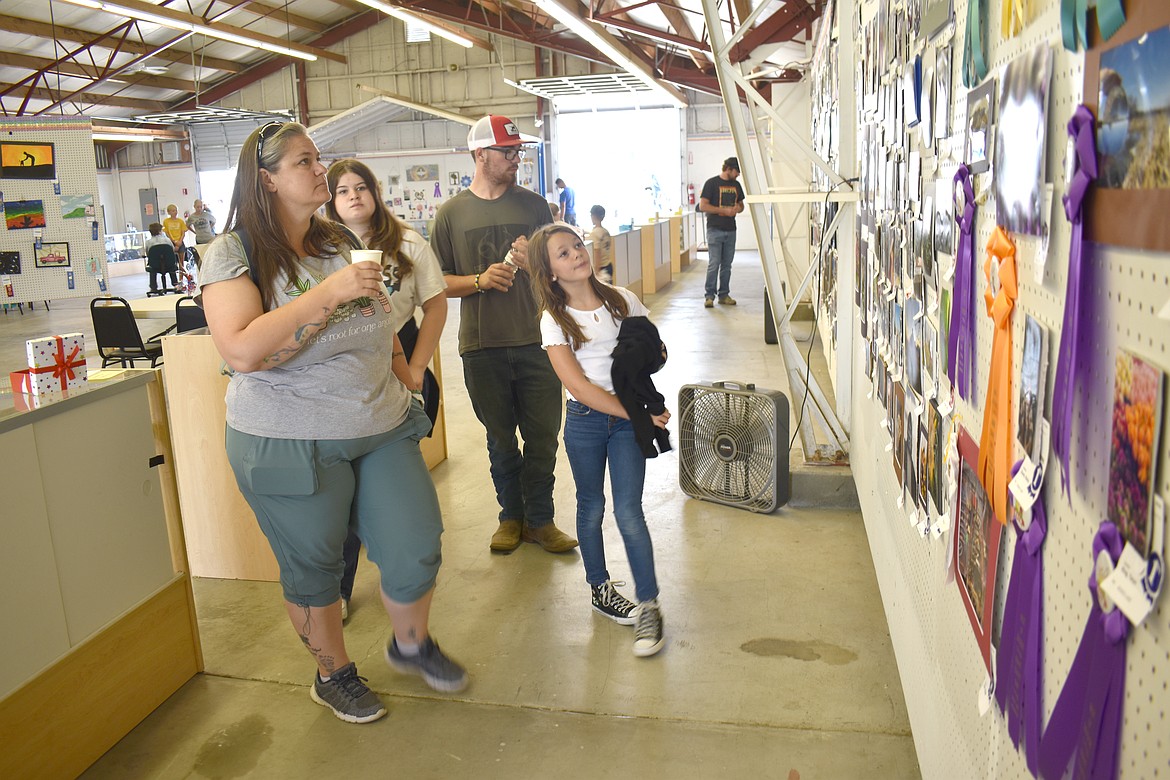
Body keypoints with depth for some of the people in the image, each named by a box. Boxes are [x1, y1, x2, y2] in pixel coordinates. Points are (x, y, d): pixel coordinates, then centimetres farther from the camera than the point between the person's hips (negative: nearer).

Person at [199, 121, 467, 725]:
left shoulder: (339, 243, 9)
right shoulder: (235, 254, -10)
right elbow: (243, 351, -25)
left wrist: (404, 382, 18)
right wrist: (329, 293, -26)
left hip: (382, 427, 5)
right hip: (290, 443, -5)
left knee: (417, 549, 6)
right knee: (313, 568, 12)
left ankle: (411, 644, 36)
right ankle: (333, 674, 37)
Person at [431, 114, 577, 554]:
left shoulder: (533, 205, 7)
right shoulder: (452, 213, 3)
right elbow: (438, 283, 2)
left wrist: (536, 263, -10)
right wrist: (479, 281, -15)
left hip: (536, 340, 1)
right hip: (482, 345, -1)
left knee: (542, 436, 5)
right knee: (501, 439, 11)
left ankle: (539, 519, 21)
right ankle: (511, 515, 28)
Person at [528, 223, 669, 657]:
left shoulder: (621, 301, -1)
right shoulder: (554, 320, -8)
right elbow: (579, 385, -16)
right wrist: (635, 413, -18)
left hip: (628, 418, 1)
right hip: (585, 421, 0)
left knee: (628, 512, -3)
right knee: (591, 508, 14)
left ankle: (648, 606, 7)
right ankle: (599, 587, 33)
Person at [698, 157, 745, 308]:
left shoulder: (736, 185, 14)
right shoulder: (712, 183, -5)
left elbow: (741, 204, 23)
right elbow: (702, 206, -10)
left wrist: (738, 208, -2)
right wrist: (724, 210, -16)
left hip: (730, 230, 6)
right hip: (715, 229, -6)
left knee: (727, 265, 8)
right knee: (714, 264, -9)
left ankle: (724, 295, 15)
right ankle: (709, 296, -3)